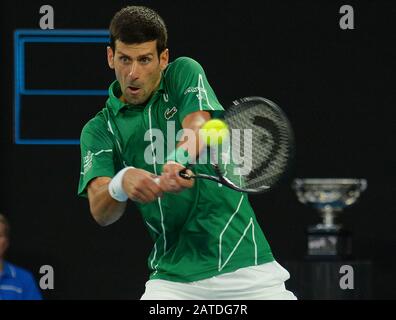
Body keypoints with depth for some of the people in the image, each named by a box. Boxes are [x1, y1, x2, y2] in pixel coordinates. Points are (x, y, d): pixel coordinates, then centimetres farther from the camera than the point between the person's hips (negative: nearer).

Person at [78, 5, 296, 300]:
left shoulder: (184, 74, 3)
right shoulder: (98, 130, 4)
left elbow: (198, 127, -18)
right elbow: (101, 212, -11)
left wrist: (179, 161, -42)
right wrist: (121, 183, -35)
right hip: (173, 275, 1)